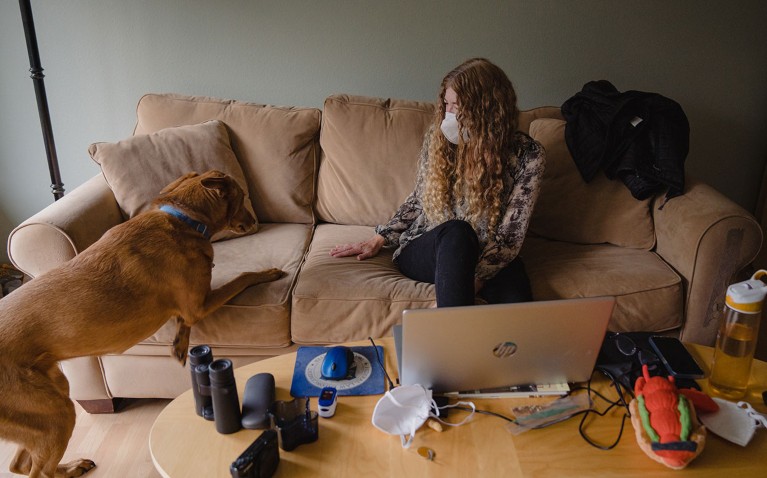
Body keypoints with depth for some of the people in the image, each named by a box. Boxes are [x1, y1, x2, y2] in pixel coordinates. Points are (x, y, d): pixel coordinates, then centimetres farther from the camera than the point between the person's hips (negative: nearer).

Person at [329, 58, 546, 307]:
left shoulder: (527, 155, -7)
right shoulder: (437, 137, 1)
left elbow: (510, 234, -11)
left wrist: (471, 281, -25)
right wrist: (379, 239, 8)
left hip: (486, 257, 0)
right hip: (423, 249, 1)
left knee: (516, 299, -36)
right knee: (456, 231, -38)